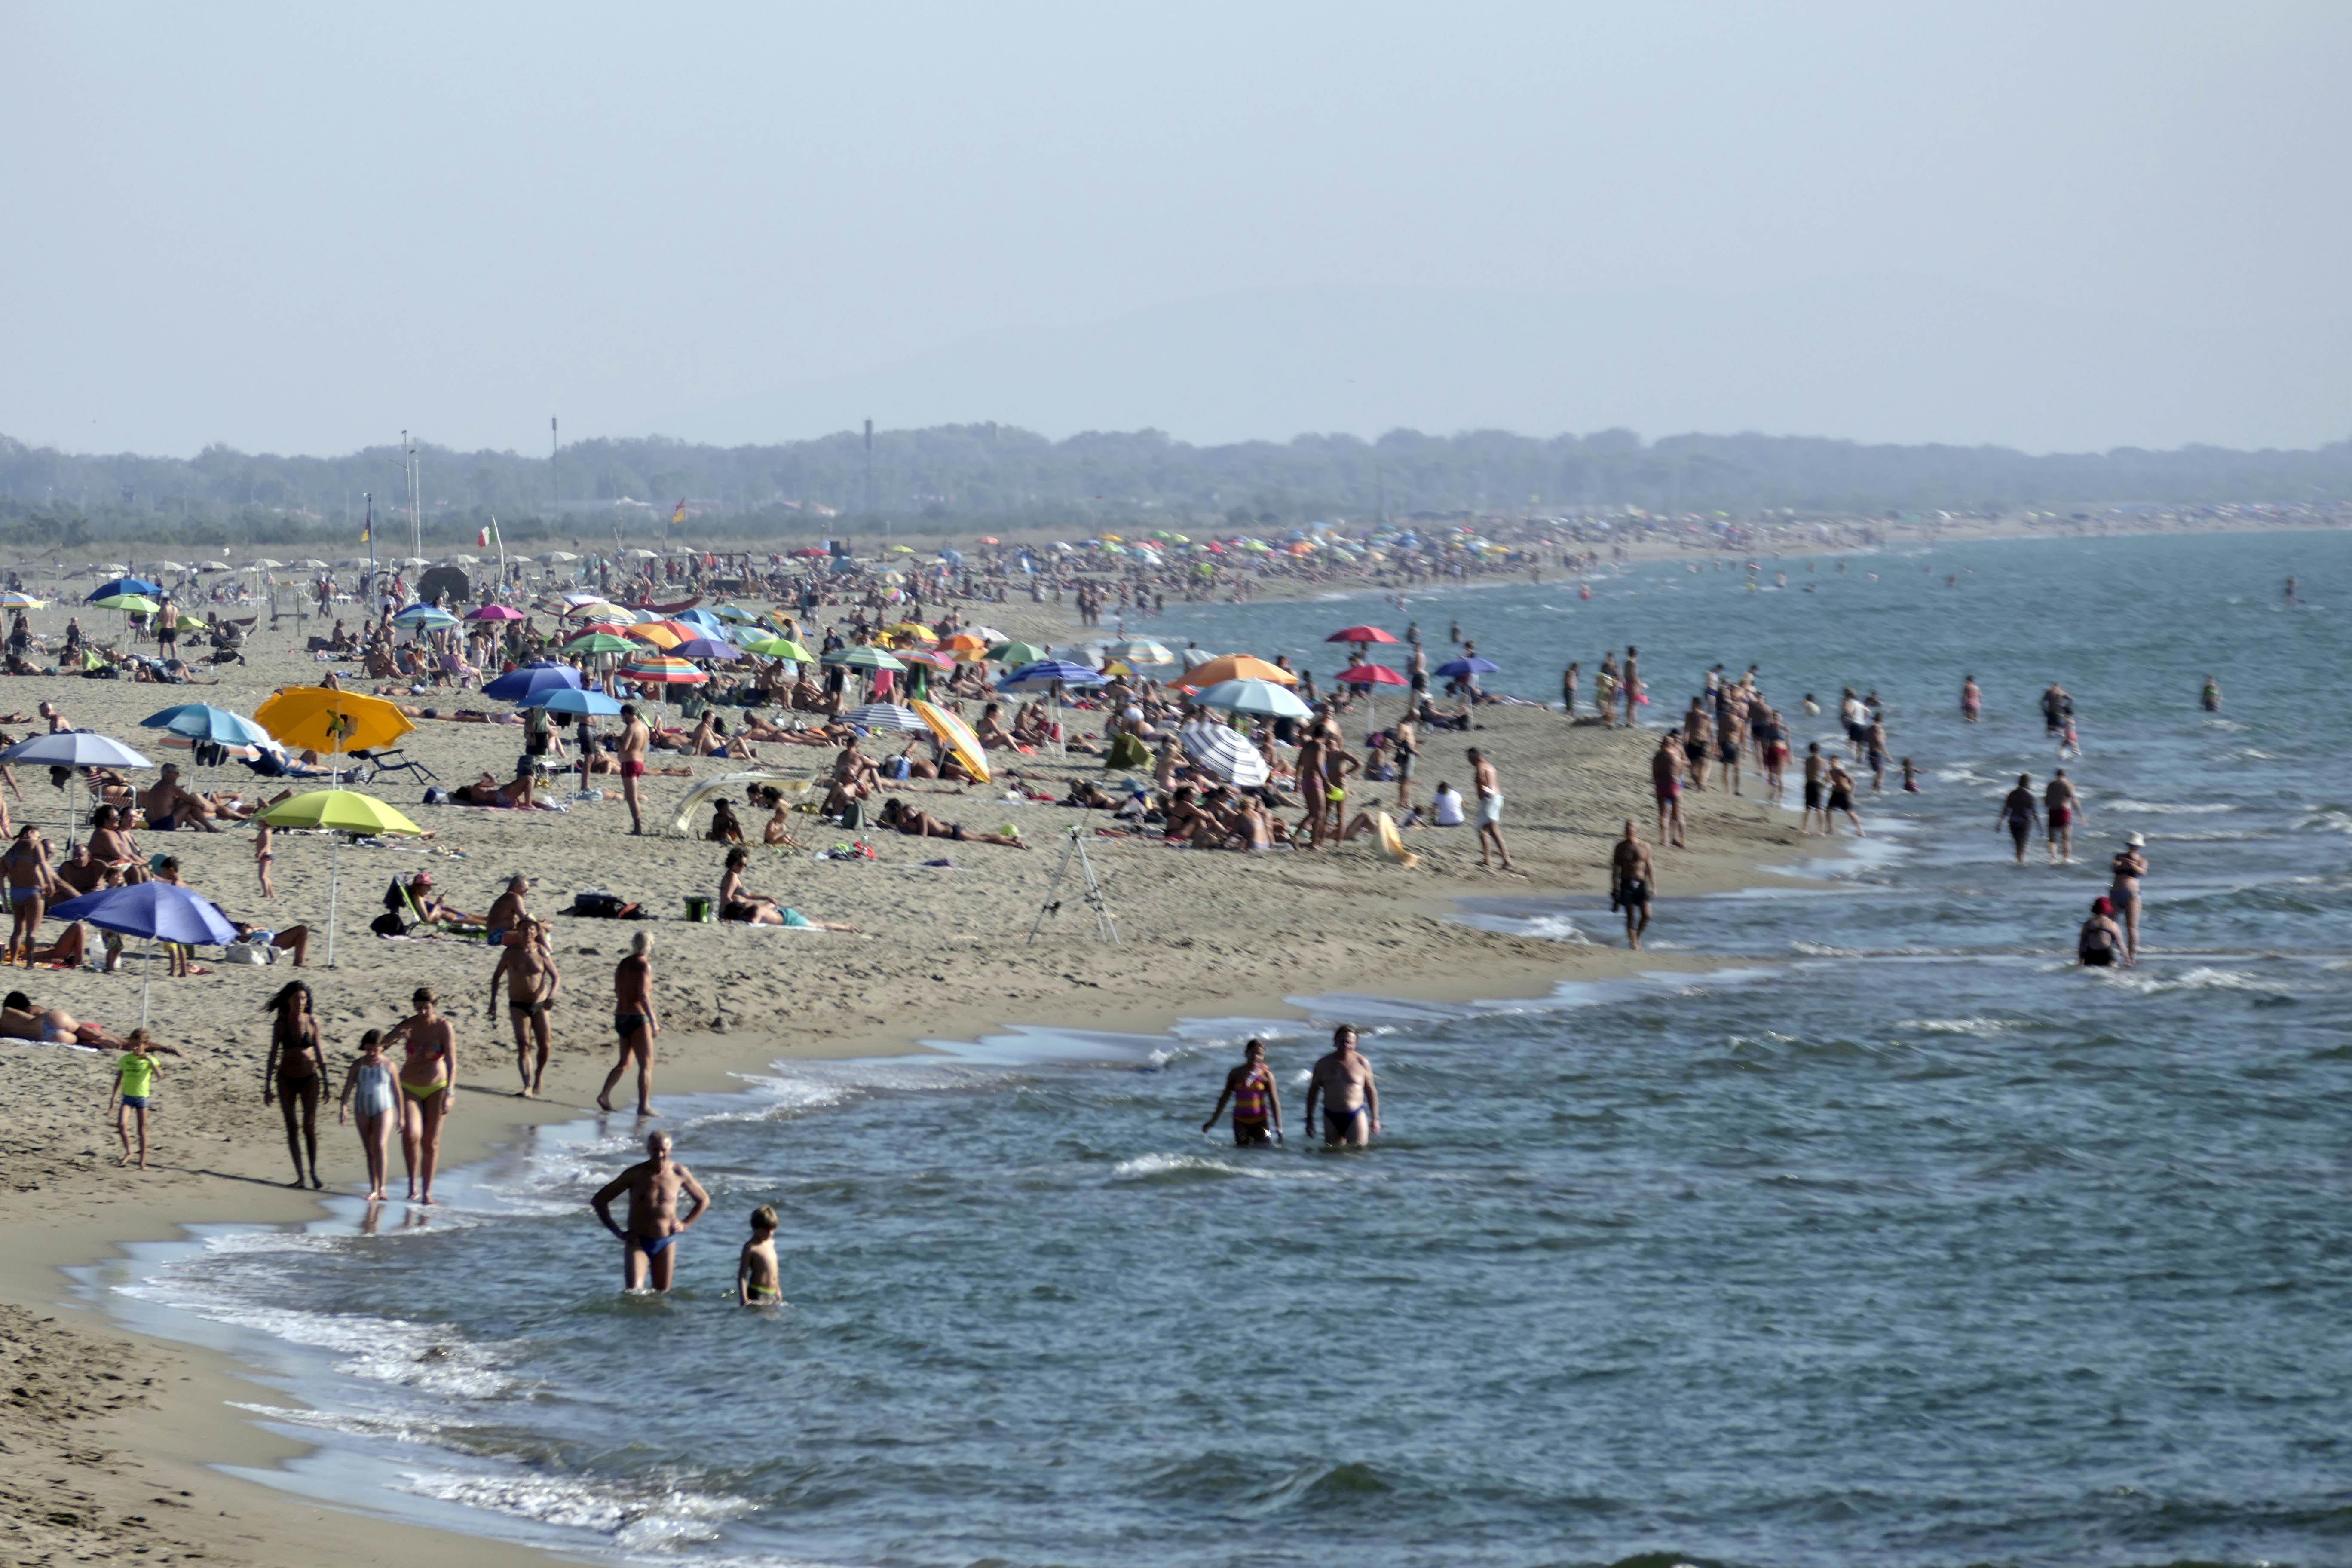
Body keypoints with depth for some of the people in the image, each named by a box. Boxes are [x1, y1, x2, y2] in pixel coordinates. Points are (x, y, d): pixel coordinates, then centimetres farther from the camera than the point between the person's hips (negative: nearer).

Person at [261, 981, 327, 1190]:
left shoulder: (312, 1021, -2)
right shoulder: (280, 1023, -2)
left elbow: (319, 1052, 5)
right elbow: (273, 1055, 2)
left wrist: (325, 1081, 5)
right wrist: (268, 1086, 1)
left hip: (309, 1078, -1)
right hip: (286, 1079, 1)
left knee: (310, 1126, -8)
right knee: (291, 1128, 2)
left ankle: (314, 1172, 3)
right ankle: (300, 1176, 7)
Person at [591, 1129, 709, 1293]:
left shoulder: (679, 1173, 0)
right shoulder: (635, 1174, -7)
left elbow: (704, 1201, 17)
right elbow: (599, 1201, -2)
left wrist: (685, 1225, 3)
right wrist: (618, 1232, -8)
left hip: (666, 1244, 2)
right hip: (638, 1243, -2)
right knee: (633, 1294, -19)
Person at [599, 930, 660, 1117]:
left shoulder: (623, 964, 11)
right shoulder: (644, 965, -13)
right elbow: (643, 995, -21)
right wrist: (653, 1021, -18)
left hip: (621, 1017, 8)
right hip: (638, 1018, -8)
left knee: (625, 1062, 19)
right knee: (646, 1065, -3)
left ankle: (604, 1095, 10)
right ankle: (644, 1106, -7)